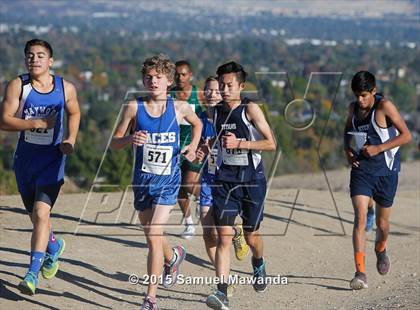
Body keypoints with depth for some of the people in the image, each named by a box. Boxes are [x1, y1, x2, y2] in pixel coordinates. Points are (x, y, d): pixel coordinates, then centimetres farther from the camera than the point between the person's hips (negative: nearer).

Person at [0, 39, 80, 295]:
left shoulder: (66, 88, -3)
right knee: (35, 215, 16)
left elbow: (74, 113, 17)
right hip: (25, 159, 2)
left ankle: (33, 274, -13)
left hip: (52, 160, -2)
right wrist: (36, 123, -23)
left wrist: (71, 140, 2)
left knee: (41, 213, -16)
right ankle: (54, 246, 48)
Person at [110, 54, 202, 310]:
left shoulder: (179, 108, -4)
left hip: (168, 180, -3)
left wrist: (193, 146, 2)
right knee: (152, 238, 19)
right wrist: (130, 139, -22)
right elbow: (114, 142, -1)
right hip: (143, 180, 3)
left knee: (154, 237, -15)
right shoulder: (134, 107, -5)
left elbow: (197, 123, 19)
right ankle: (173, 256, 54)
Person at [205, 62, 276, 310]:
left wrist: (239, 143, -19)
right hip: (225, 179, 3)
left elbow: (271, 143, -12)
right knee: (224, 236, -11)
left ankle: (259, 264, 47)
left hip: (252, 180, -3)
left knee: (251, 236, 11)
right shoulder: (216, 112, 7)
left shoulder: (250, 109, -8)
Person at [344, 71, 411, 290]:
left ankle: (381, 250, 47)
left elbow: (406, 136, -16)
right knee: (360, 218, -15)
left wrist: (378, 148, -23)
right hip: (361, 169, 3)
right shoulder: (353, 108, 1)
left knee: (382, 223, 11)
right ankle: (360, 273, -19)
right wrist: (347, 149, 4)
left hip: (386, 171, -2)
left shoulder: (384, 106, -14)